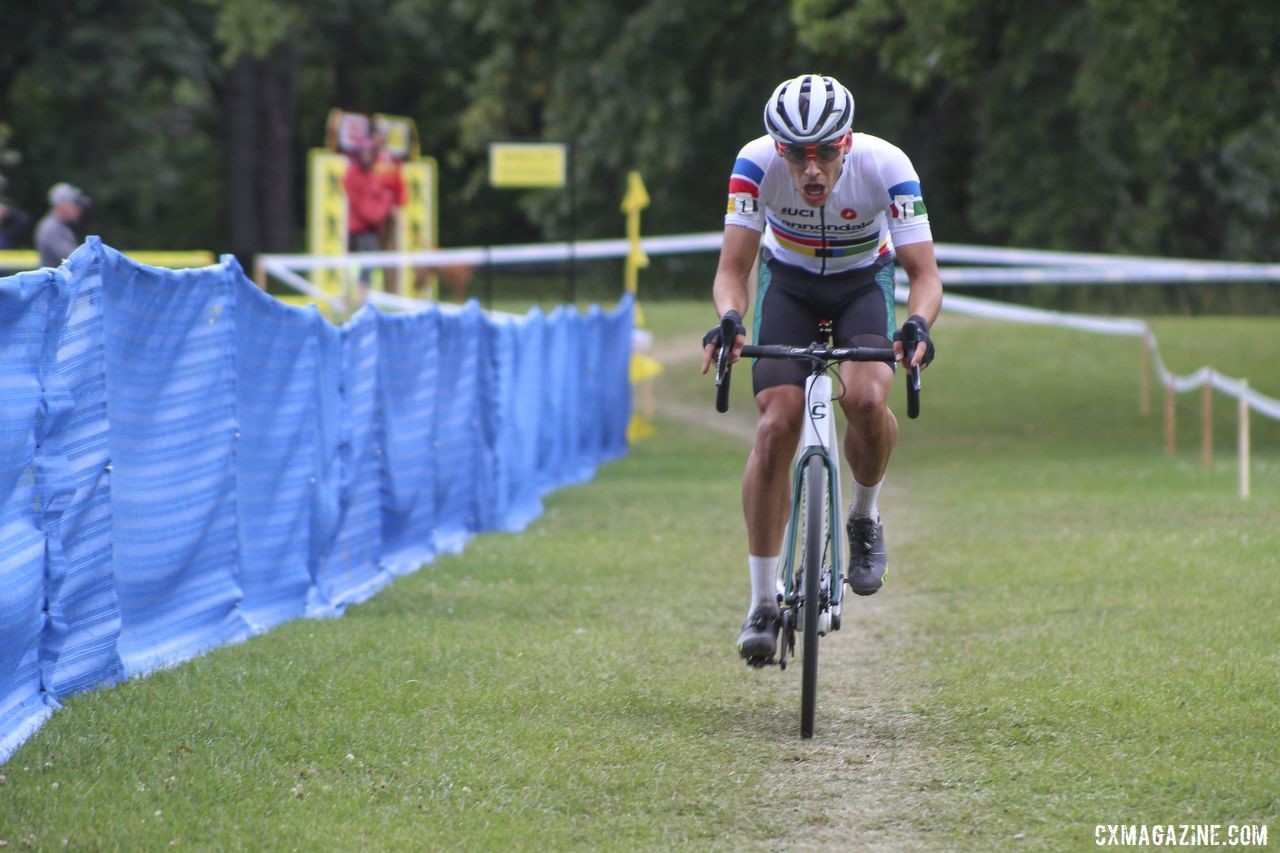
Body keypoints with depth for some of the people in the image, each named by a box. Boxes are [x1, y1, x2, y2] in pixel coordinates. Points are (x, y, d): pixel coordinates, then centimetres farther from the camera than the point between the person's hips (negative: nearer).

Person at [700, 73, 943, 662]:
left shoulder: (886, 166, -31)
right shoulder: (756, 163, -30)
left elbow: (924, 272, -30)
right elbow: (732, 269, -26)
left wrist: (918, 325, -50)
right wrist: (729, 320, -47)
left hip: (864, 281, -1)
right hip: (788, 280, 1)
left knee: (866, 399, -30)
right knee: (776, 424, -16)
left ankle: (865, 517, 2)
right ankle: (762, 604, -8)